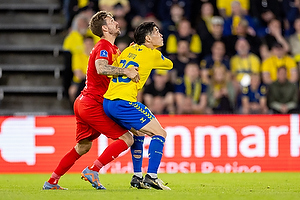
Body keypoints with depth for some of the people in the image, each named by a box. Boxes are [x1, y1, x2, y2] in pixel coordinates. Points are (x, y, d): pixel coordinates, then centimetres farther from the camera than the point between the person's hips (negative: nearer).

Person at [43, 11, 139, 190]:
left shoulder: (113, 49, 18)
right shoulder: (103, 47, -14)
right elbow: (101, 68, -33)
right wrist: (125, 71, -33)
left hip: (83, 103, 10)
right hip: (93, 105, -10)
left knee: (83, 146, 20)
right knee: (126, 139, -11)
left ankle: (51, 182, 23)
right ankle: (92, 171, -13)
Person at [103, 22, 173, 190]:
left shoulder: (129, 50, 17)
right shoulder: (153, 54, -1)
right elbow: (170, 64, 20)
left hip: (108, 102, 8)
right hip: (124, 103, -8)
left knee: (139, 133, 28)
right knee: (160, 133, 0)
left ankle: (137, 176, 27)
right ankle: (151, 176, -11)